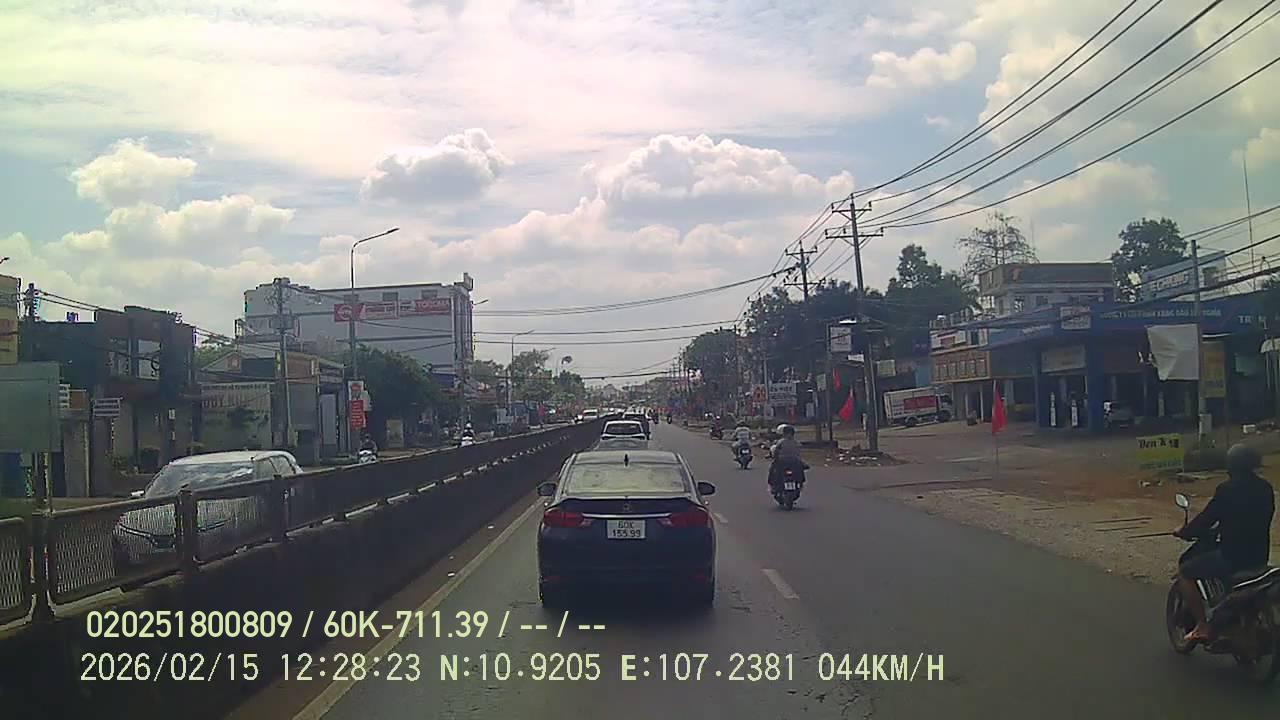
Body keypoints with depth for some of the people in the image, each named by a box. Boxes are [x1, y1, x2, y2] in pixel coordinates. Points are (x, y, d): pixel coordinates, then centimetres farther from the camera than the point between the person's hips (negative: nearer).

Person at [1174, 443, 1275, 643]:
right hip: (1259, 556, 8)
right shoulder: (1265, 489, 7)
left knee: (1185, 573, 4)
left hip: (1232, 555, -8)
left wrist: (1184, 532, 7)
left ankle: (1203, 626, -2)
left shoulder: (1227, 489, -15)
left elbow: (1207, 518, -11)